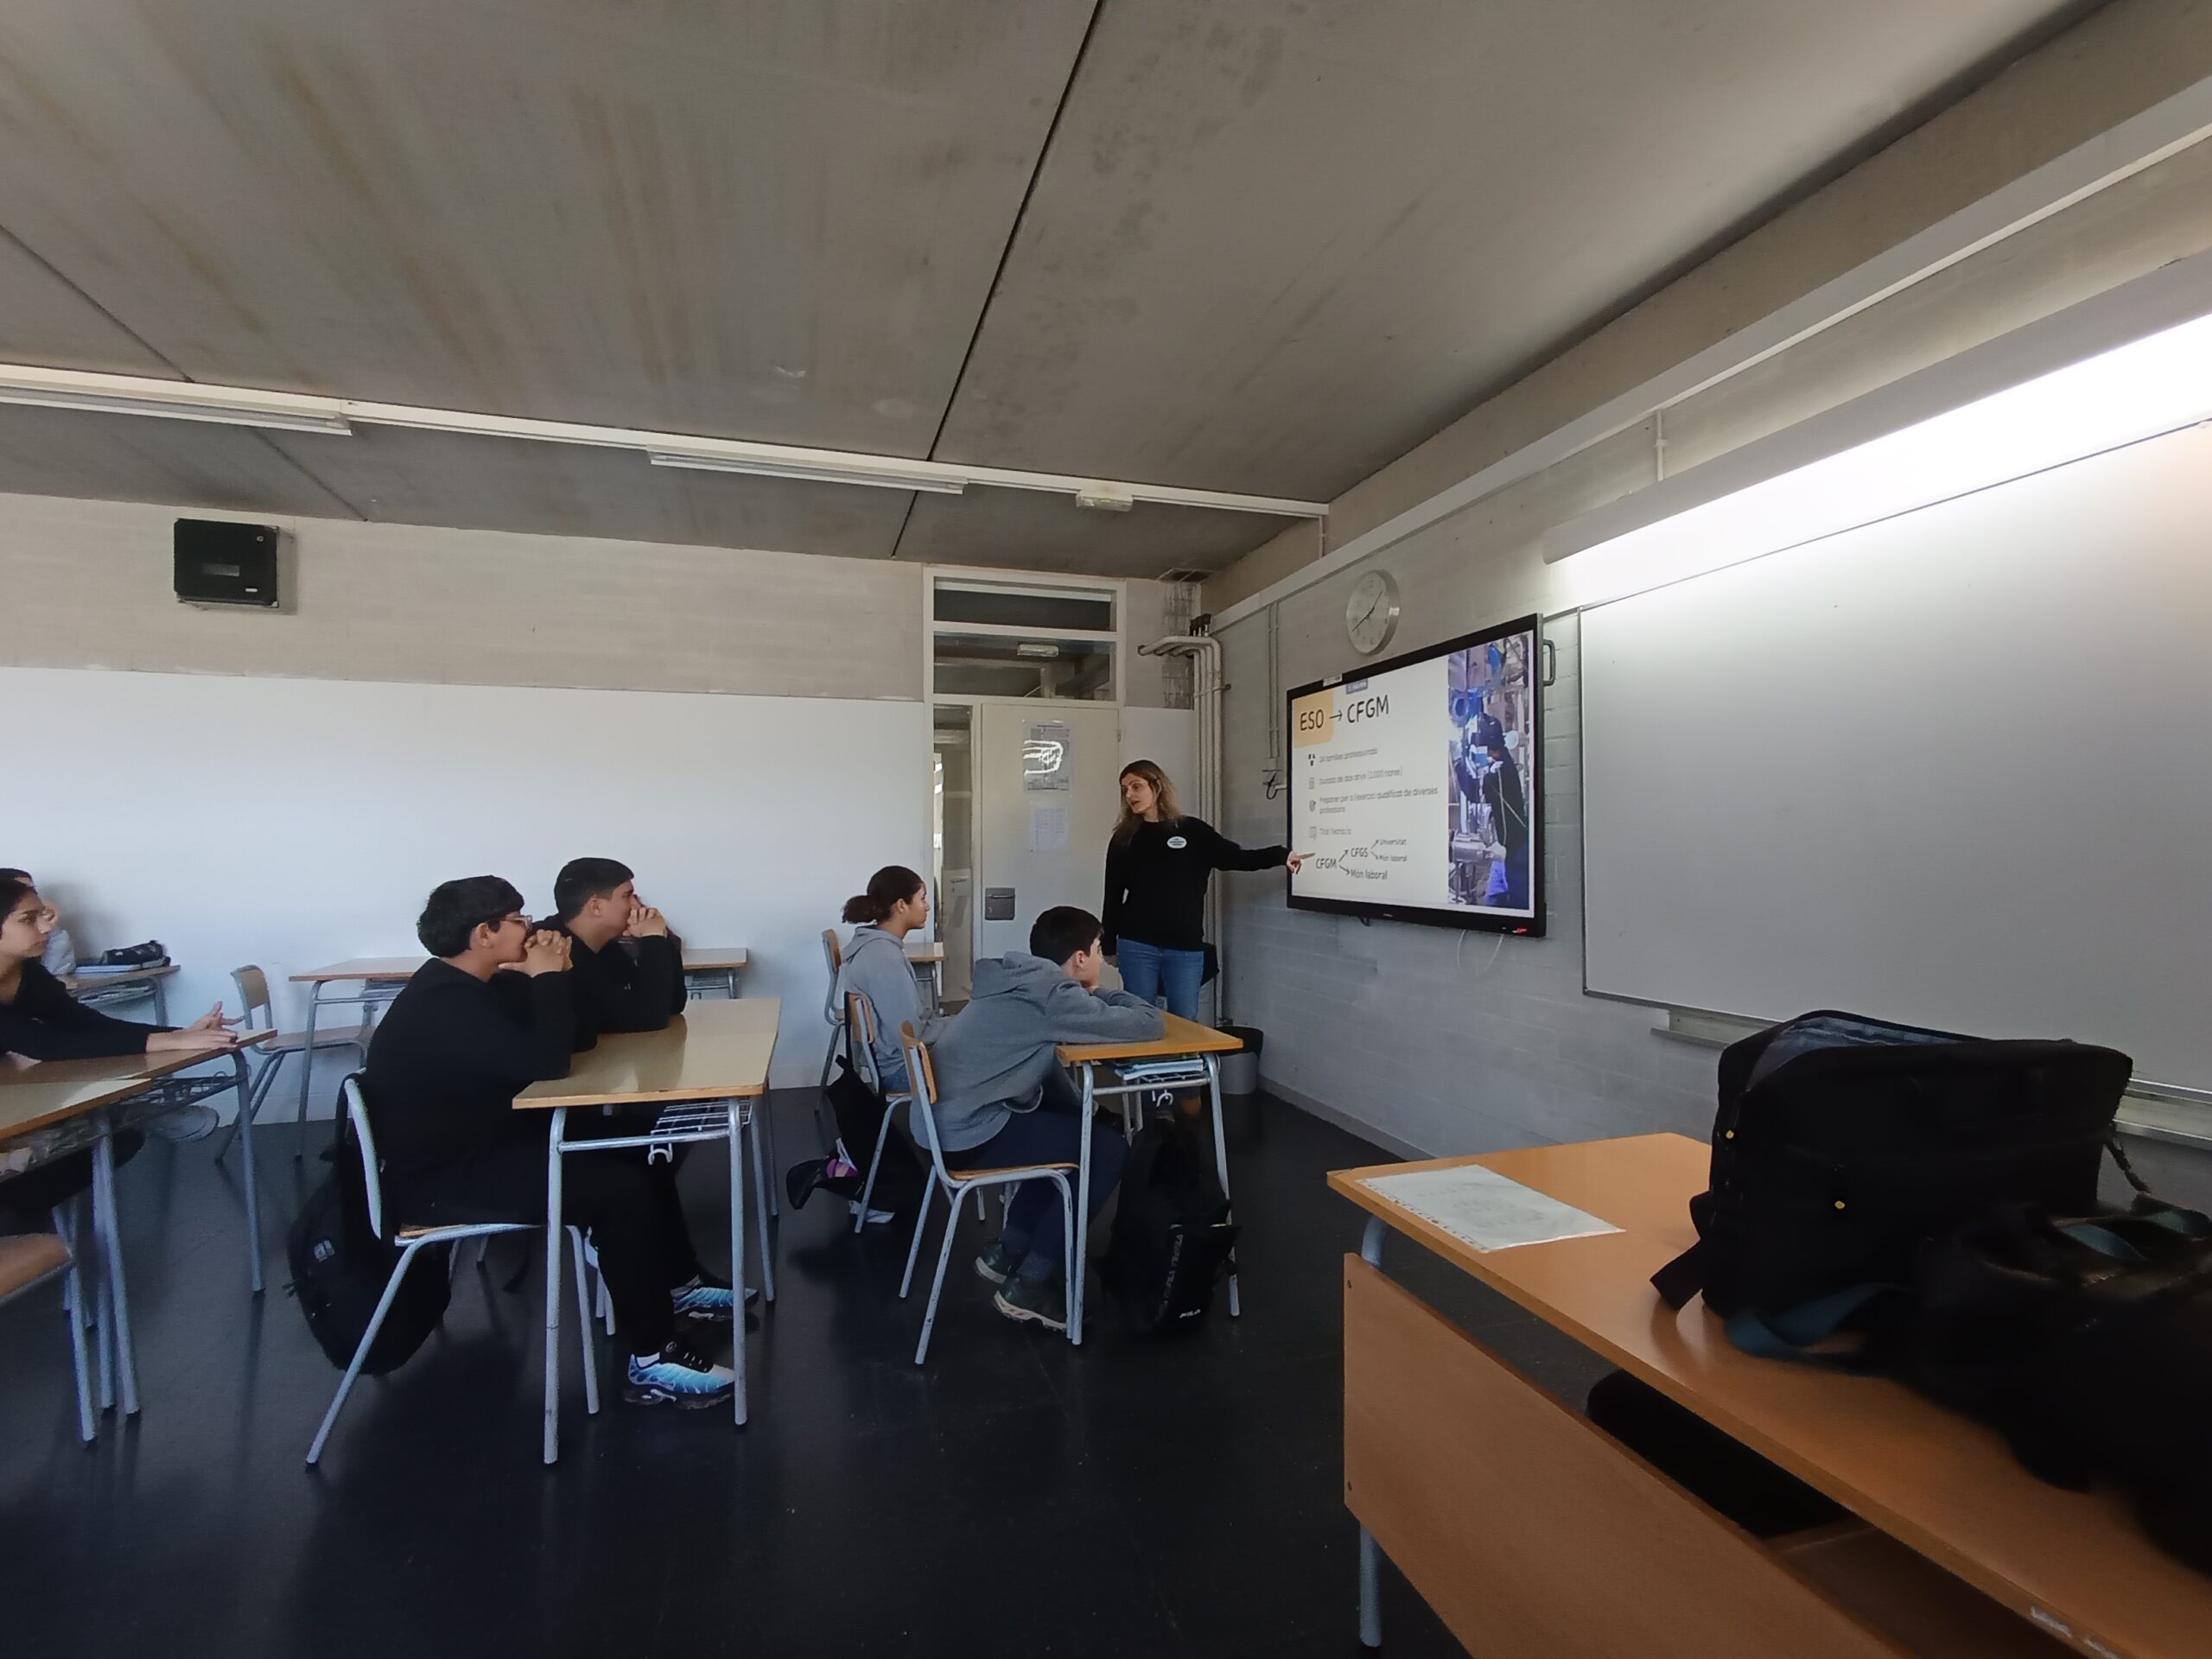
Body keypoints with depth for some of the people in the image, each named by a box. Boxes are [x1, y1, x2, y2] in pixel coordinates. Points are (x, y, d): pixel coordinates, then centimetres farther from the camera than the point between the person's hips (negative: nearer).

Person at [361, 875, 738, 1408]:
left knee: (637, 1154, 7)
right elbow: (544, 1061, -33)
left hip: (485, 1148, 11)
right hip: (442, 1182, -11)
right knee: (621, 1187, -22)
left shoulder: (468, 987, 8)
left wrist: (546, 978, -7)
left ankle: (679, 1285, 19)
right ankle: (651, 1360, -14)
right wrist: (551, 977, -21)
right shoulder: (442, 1007, -25)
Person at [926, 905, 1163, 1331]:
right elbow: (1149, 1024, -16)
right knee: (1108, 1149, -3)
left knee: (1073, 1130, 22)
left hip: (940, 1120, 10)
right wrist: (1104, 995, 2)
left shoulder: (1021, 980, 10)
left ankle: (1007, 1252, 27)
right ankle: (1028, 1286, 5)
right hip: (966, 1132, -10)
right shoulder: (1050, 993, -17)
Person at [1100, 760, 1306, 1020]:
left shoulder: (1193, 830, 4)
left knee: (1185, 1022, 6)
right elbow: (1113, 895, 6)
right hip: (1136, 946, 0)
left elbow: (1237, 857, 5)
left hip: (1186, 948, 0)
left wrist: (1280, 855, -3)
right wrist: (1109, 946, 8)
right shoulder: (1124, 838, 5)